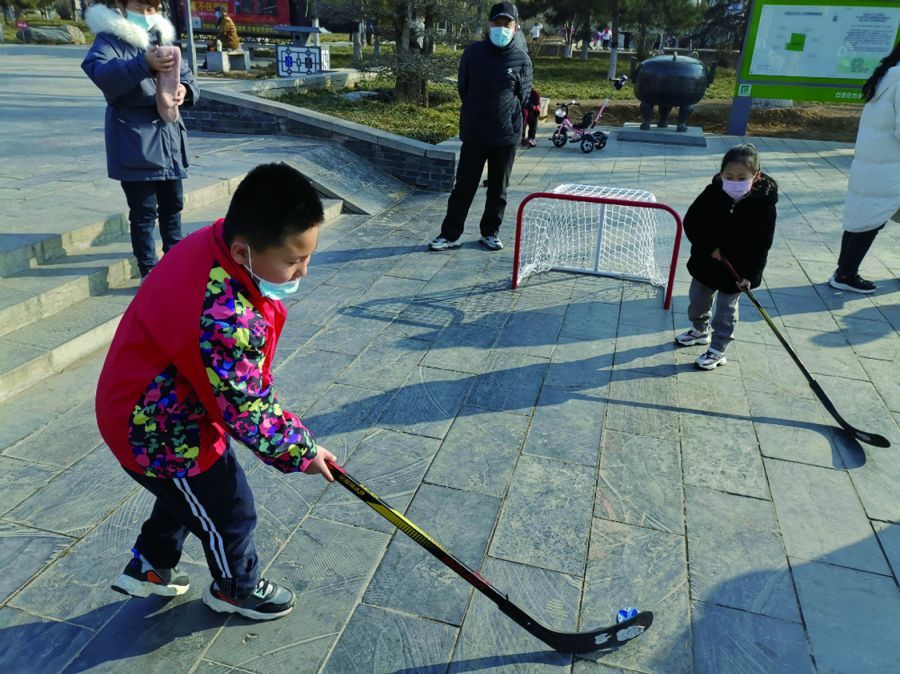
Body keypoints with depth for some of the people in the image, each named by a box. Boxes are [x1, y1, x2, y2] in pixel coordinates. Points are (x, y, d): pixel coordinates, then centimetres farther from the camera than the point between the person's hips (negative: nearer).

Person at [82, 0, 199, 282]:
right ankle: (148, 269, 7)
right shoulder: (110, 39, -8)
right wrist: (145, 65, -43)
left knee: (173, 202, 18)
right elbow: (98, 71, -27)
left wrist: (184, 88, -15)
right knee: (144, 210, -4)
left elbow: (184, 73, 11)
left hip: (169, 136, 7)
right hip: (135, 142, -6)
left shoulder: (161, 38, 14)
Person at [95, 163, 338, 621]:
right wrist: (302, 452, -12)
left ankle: (148, 568, 54)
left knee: (188, 491, 31)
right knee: (228, 511, 15)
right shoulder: (227, 320, -41)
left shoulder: (217, 242, -13)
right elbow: (246, 415, -28)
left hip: (160, 407, 9)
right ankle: (236, 589, 43)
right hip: (164, 435, -9)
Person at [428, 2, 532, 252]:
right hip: (474, 134, 0)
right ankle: (450, 234, 8)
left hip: (506, 135, 0)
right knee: (463, 186, 2)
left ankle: (490, 232, 23)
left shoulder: (522, 59, 0)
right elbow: (463, 88, 9)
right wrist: (476, 112, 11)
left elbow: (523, 96, 8)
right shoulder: (473, 52, 0)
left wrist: (507, 116, 4)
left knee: (498, 188, 10)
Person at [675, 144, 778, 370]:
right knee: (697, 300, 21)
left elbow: (762, 244, -15)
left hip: (736, 269, -4)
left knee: (725, 310, 9)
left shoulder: (763, 204, -19)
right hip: (705, 263, 4)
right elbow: (691, 222, -10)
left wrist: (749, 274, -21)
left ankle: (717, 350, 24)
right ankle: (700, 330, 48)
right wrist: (709, 247, -19)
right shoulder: (711, 195, -14)